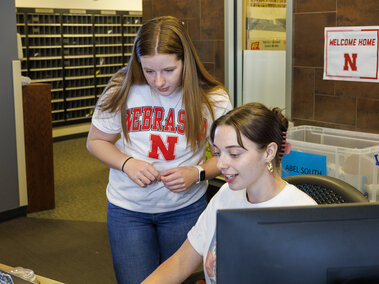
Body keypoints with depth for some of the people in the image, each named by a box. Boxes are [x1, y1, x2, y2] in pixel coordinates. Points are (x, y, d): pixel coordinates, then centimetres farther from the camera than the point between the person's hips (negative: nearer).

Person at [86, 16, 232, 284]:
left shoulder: (213, 99, -13)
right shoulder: (122, 90, -13)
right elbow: (96, 141, 0)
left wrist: (198, 173, -21)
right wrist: (126, 163, -19)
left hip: (186, 208, 1)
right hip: (128, 208, 0)